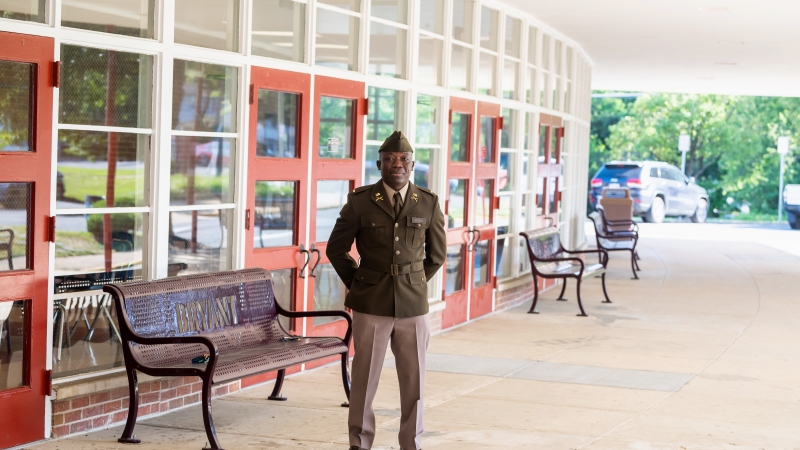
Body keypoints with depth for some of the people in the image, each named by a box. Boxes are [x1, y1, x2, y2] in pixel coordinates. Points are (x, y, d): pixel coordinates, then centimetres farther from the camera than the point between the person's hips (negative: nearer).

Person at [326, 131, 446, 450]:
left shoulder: (429, 204, 1)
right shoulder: (359, 202, -4)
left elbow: (437, 253, 14)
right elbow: (336, 249, 6)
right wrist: (358, 286, 7)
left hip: (413, 305, 2)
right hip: (370, 305, -1)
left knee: (414, 380, 6)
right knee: (364, 378, 3)